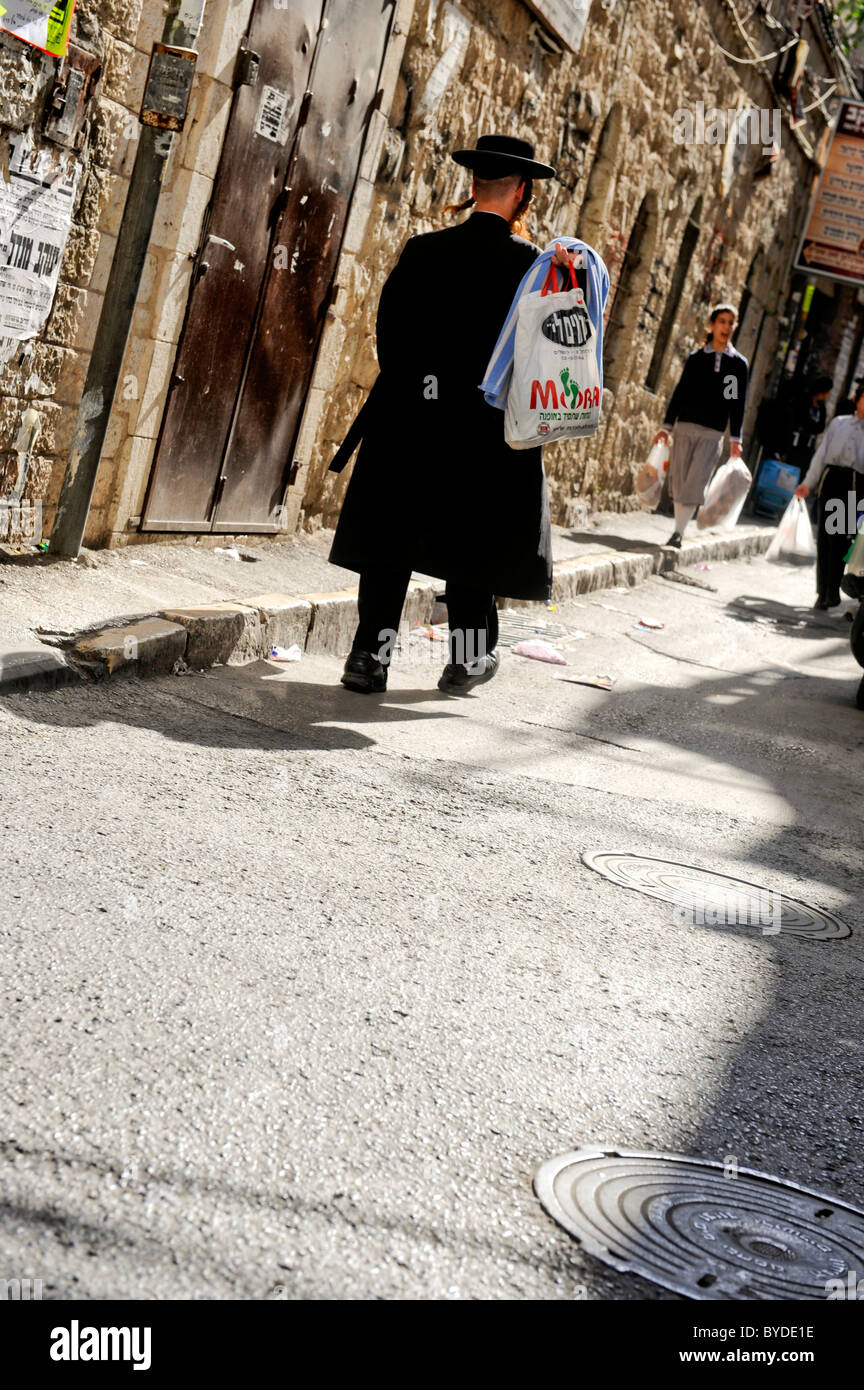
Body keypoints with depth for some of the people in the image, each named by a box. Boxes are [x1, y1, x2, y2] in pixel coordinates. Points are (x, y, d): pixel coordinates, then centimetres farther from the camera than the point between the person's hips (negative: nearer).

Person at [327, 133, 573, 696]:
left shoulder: (422, 251, 1)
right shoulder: (530, 262, -7)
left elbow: (388, 329, 4)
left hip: (408, 419, 2)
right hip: (489, 427, -2)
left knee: (390, 542, 8)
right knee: (471, 543, 11)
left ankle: (371, 654, 5)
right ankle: (468, 659, 19)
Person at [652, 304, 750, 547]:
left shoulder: (739, 363, 7)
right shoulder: (696, 358, 8)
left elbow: (738, 403, 6)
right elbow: (680, 392, 9)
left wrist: (735, 438, 2)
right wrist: (667, 425, 4)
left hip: (713, 433, -1)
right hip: (686, 427, 1)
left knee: (695, 483, -9)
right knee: (679, 480, 0)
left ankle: (678, 533, -7)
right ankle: (678, 531, 10)